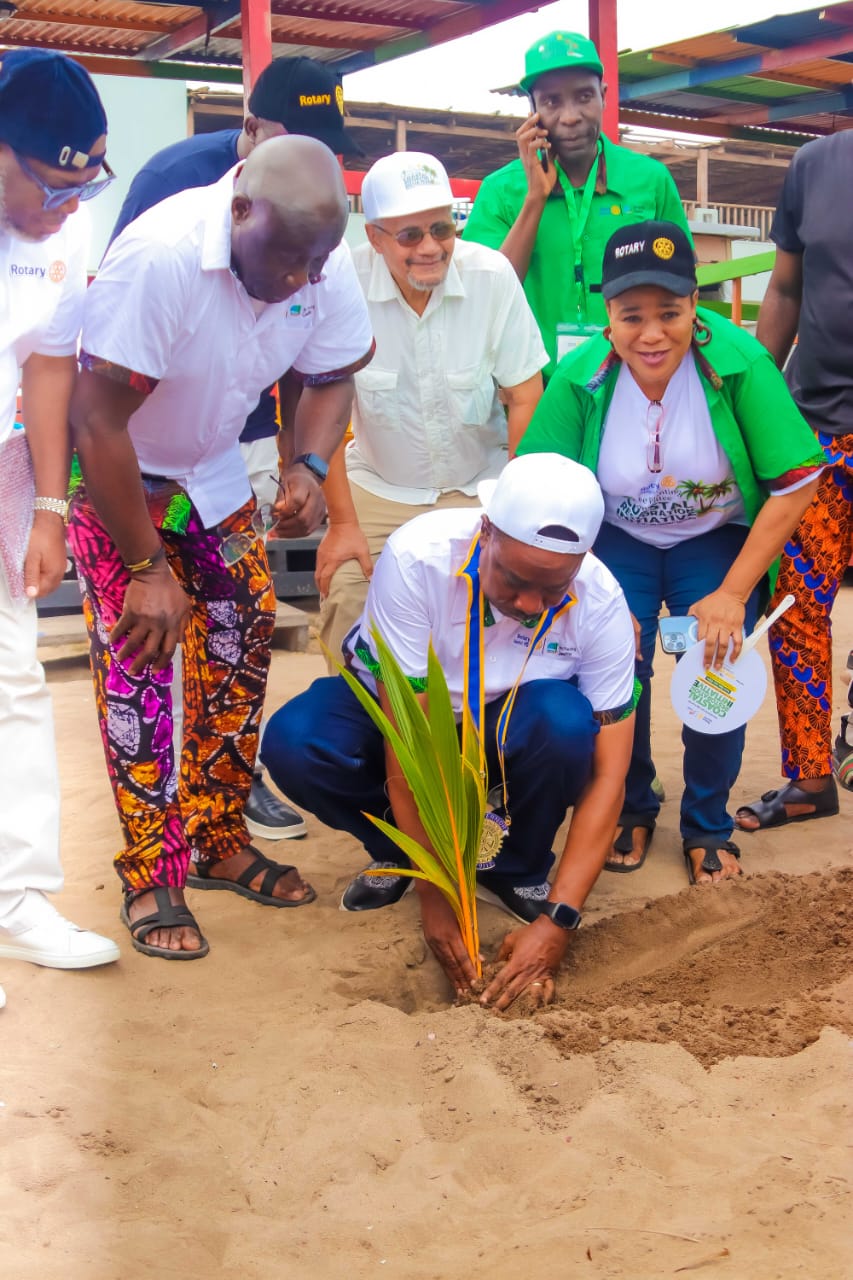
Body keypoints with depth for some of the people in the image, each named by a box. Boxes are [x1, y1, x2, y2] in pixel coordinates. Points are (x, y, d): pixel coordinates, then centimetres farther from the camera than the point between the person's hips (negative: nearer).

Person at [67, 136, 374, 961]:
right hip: (112, 477, -5)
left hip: (213, 470, 6)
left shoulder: (326, 265, -17)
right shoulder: (160, 256, -35)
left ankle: (219, 843, 17)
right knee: (138, 653, -13)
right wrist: (147, 568, -27)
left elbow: (330, 380, -1)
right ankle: (152, 879, -2)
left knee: (244, 635, 2)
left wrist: (310, 468, -23)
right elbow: (98, 421, -31)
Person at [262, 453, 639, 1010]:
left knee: (565, 720, -35)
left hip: (508, 726, 1)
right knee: (292, 741, -31)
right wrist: (434, 897, -31)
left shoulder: (600, 604, -26)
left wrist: (558, 922, -30)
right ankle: (398, 854, 0)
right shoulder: (417, 557, -33)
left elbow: (608, 774, -23)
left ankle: (518, 870, -4)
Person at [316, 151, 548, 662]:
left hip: (481, 489, 0)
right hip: (377, 489, 0)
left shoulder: (493, 275, -11)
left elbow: (525, 399, -5)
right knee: (345, 603, -17)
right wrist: (343, 522, -9)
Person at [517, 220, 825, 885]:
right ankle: (630, 812, 11)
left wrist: (732, 594, -19)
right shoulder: (580, 377, -20)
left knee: (717, 670, -17)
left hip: (719, 540, -1)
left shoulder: (738, 362, -24)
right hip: (618, 540, 1)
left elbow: (797, 482, -18)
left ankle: (707, 828, 10)